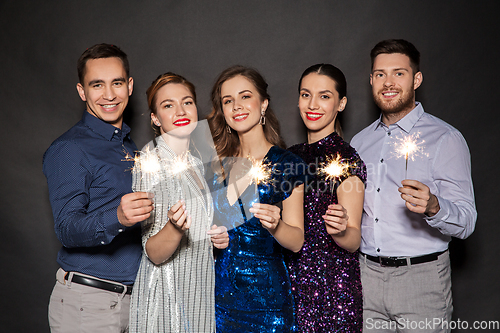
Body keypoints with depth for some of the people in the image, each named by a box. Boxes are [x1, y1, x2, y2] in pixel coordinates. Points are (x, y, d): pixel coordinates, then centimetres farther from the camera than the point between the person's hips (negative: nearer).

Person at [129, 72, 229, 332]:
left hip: (204, 289, 6)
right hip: (165, 296, -5)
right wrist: (175, 227, -35)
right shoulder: (147, 162, -14)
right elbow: (154, 254, -16)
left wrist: (222, 237, -3)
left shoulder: (202, 158, 4)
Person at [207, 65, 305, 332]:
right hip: (219, 289, 3)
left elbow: (296, 241, -6)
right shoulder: (218, 162, 4)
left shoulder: (285, 164, -7)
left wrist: (275, 224, -25)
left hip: (265, 293, -3)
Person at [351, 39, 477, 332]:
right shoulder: (360, 142, 10)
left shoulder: (445, 139, -7)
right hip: (366, 275, 5)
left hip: (421, 278, -4)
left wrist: (433, 207, -31)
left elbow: (466, 222, -12)